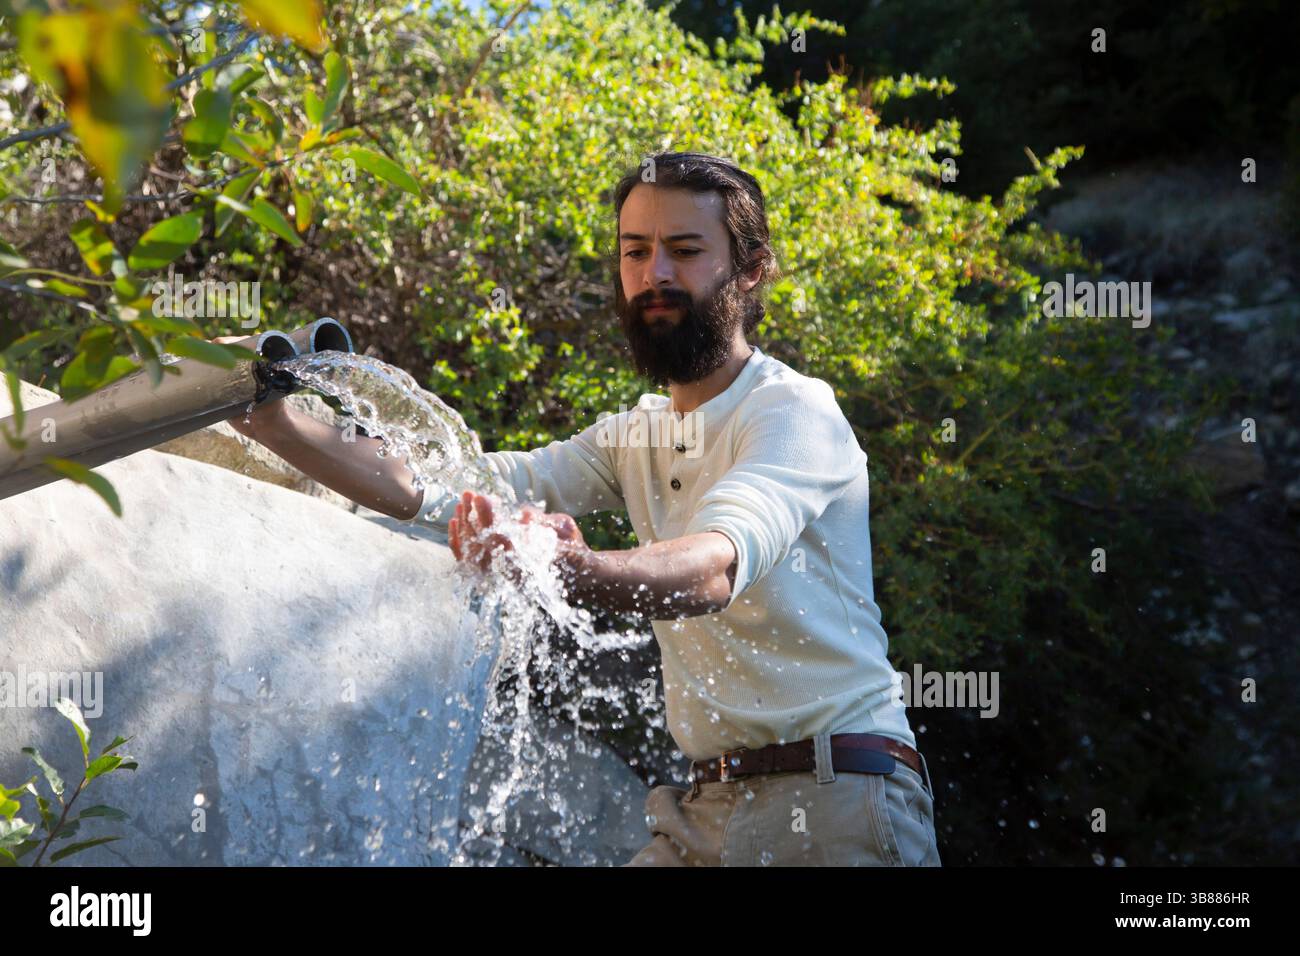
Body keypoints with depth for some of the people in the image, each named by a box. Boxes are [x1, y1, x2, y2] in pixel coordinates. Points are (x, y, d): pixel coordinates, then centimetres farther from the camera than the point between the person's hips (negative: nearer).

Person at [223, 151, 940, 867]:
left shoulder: (797, 411, -10)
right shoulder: (634, 437, 14)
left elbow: (713, 570, -29)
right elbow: (448, 487, 6)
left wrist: (577, 569, -48)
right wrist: (275, 424, -6)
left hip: (834, 803, -6)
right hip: (710, 806, 6)